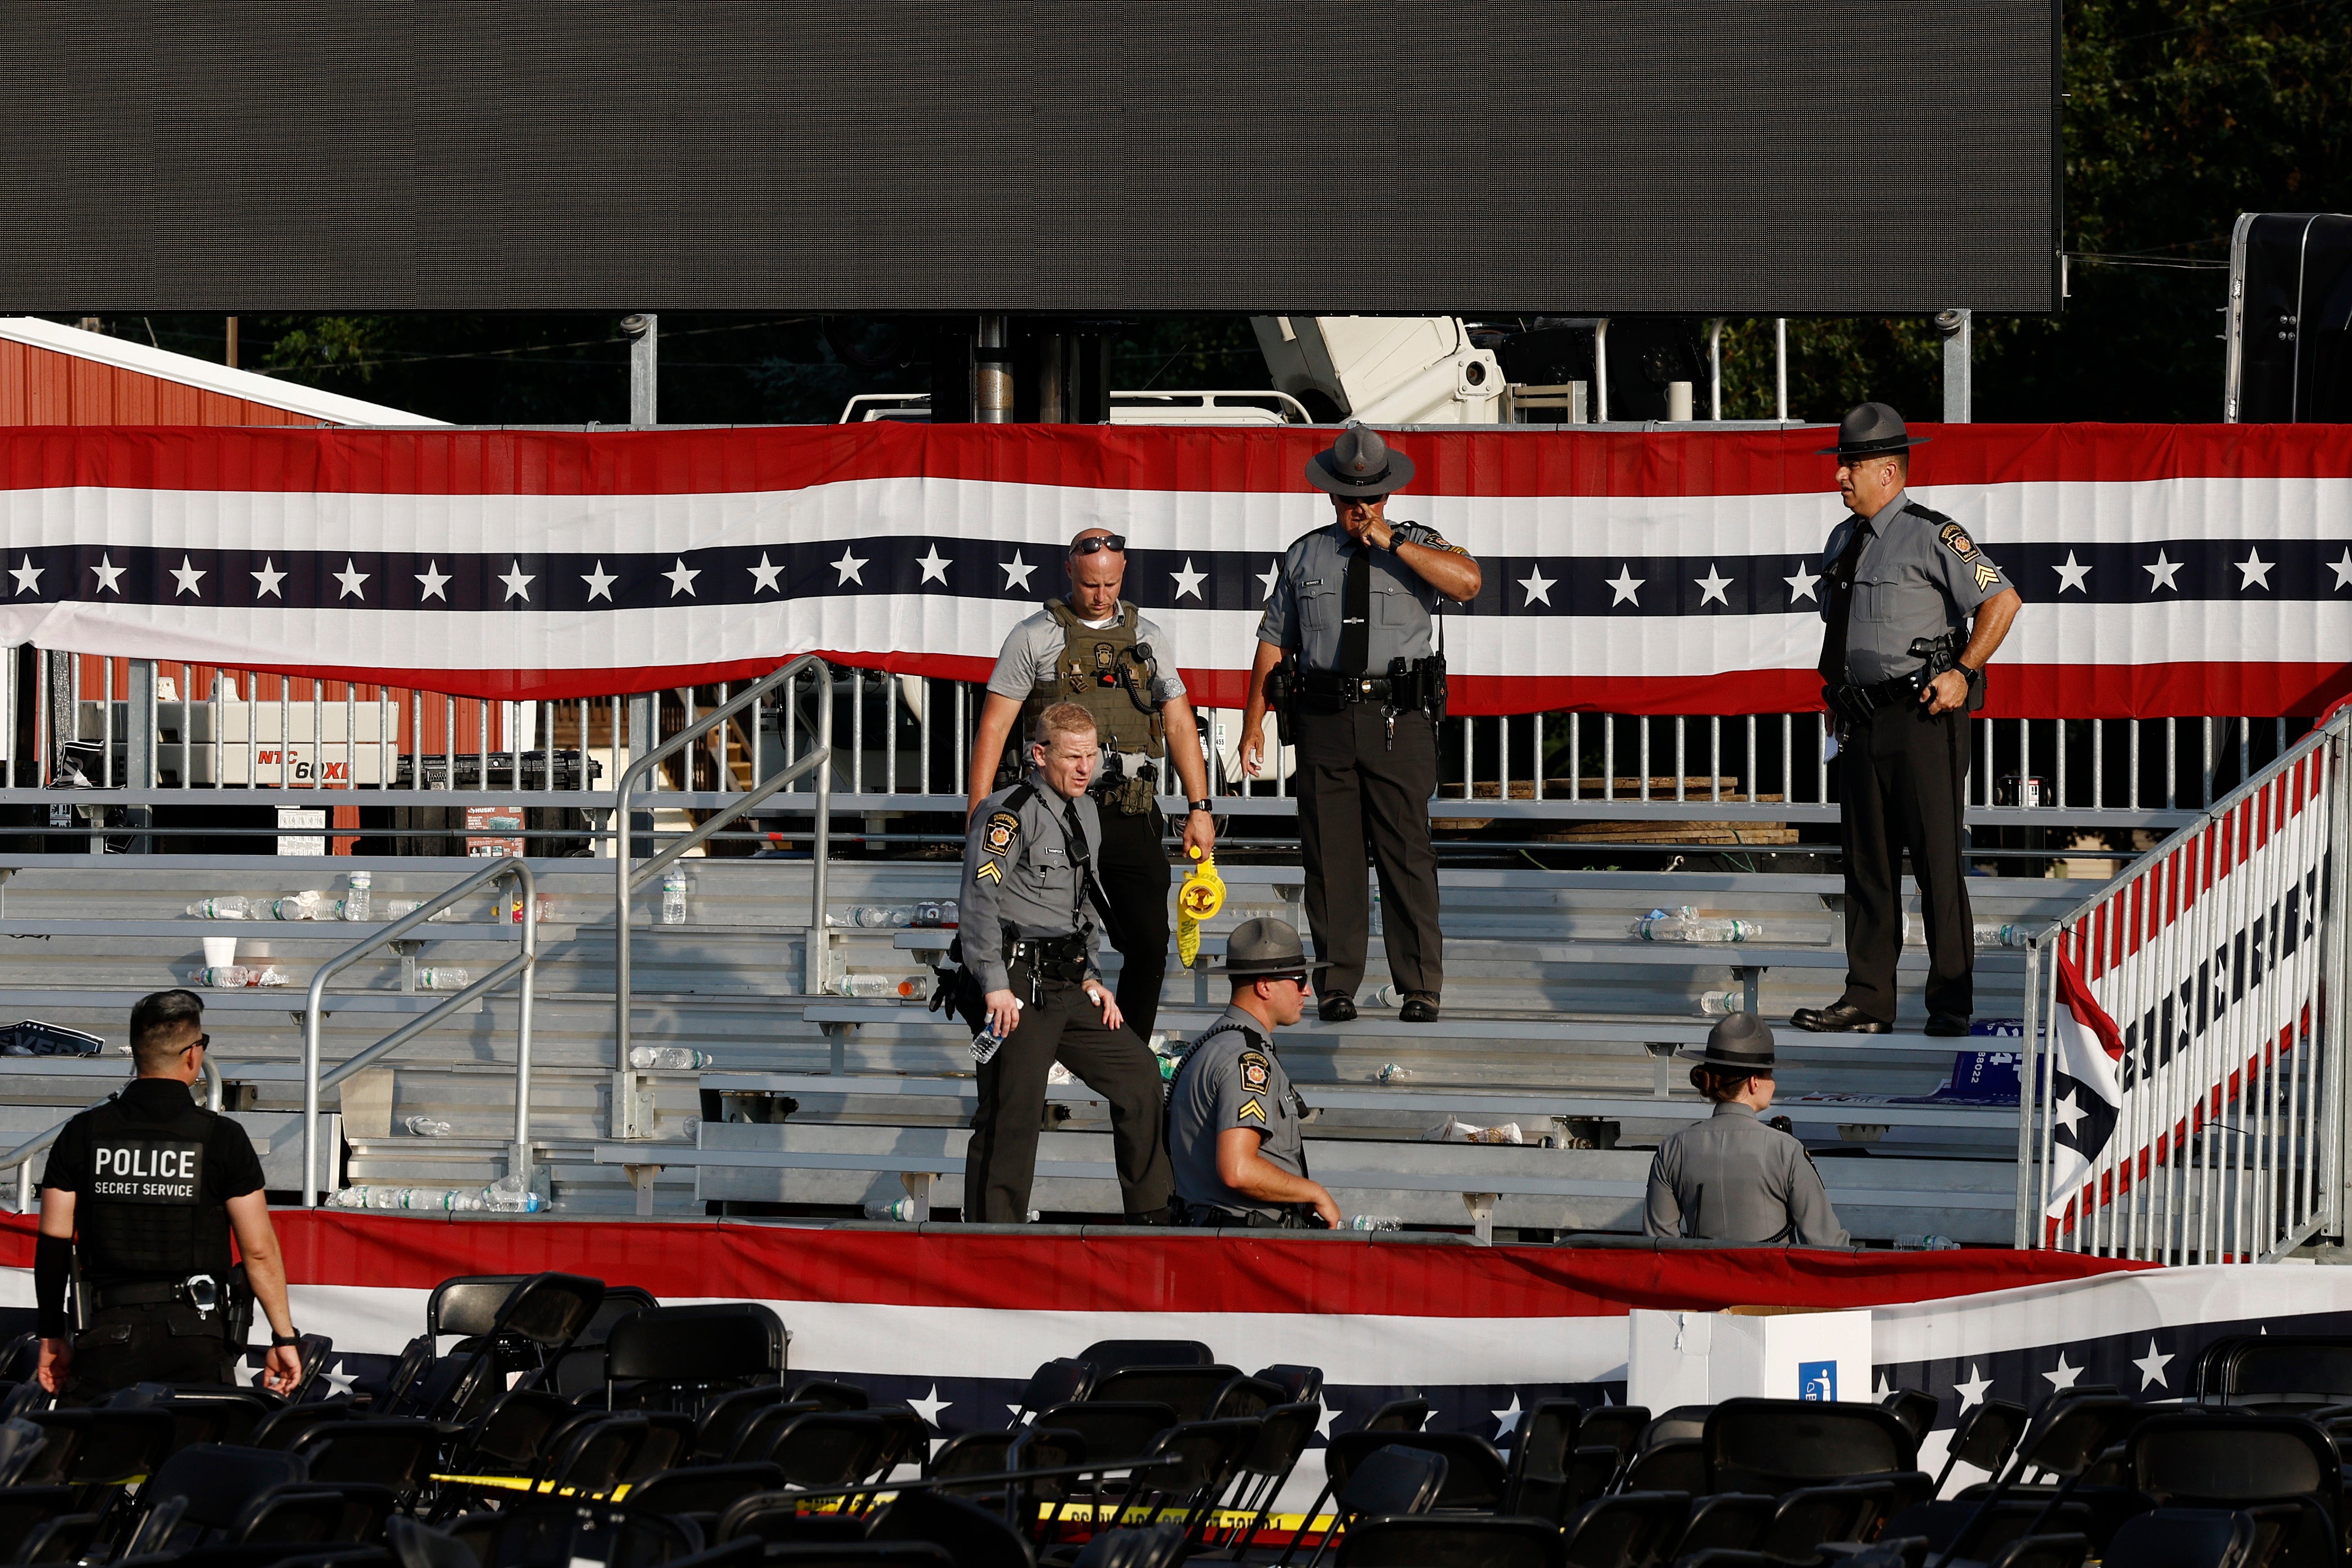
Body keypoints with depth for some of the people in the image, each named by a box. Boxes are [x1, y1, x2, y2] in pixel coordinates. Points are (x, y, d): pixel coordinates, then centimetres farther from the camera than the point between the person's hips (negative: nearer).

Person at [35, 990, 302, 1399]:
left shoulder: (82, 1134, 4)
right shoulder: (222, 1137, -2)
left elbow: (53, 1245, 5)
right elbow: (259, 1250, -3)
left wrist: (52, 1338, 13)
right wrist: (283, 1338, 5)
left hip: (108, 1333, 1)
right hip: (195, 1335, -1)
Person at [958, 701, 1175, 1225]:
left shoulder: (1086, 814, 17)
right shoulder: (1008, 813, -11)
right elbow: (980, 896, -20)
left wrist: (1091, 978, 18)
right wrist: (995, 986, -24)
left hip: (1066, 985, 9)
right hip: (1017, 986, -9)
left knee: (1138, 1073, 9)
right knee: (1011, 1116, -9)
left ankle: (1152, 1217, 18)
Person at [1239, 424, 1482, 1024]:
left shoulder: (1416, 545, 6)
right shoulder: (1304, 557, 13)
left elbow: (1467, 581, -15)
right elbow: (1274, 642, 17)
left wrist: (1391, 543, -14)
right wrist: (1254, 723, 11)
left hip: (1400, 721, -2)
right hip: (1324, 720, 2)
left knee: (1406, 852, -5)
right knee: (1330, 855, 2)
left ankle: (1420, 991, -2)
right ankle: (1337, 986, 9)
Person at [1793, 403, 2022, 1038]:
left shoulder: (1932, 536, -10)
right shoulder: (1844, 543, 14)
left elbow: (2002, 600, -12)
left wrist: (1962, 673, -14)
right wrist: (1839, 693, 17)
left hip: (1922, 718, -8)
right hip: (1862, 720, 8)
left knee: (1937, 860, -5)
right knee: (1867, 861, 8)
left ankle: (1952, 1002, 0)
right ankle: (1867, 1001, 12)